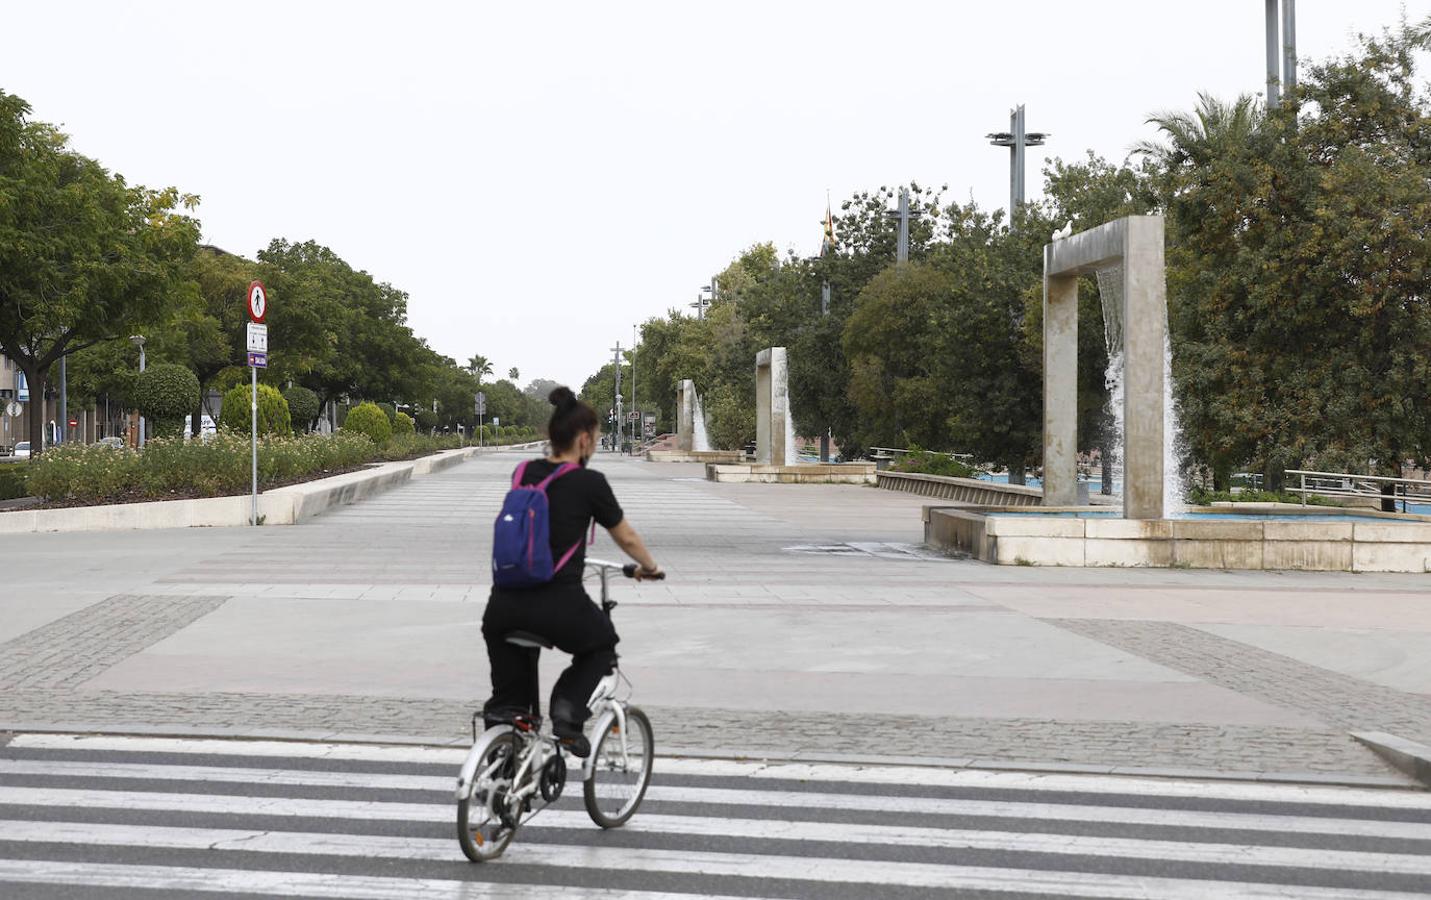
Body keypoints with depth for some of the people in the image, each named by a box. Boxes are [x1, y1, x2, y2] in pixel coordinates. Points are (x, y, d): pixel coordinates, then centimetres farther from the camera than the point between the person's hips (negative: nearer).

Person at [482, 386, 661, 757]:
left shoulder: (524, 474, 11)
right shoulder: (589, 482, -3)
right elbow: (626, 538, 10)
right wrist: (650, 567, 30)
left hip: (504, 606, 4)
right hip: (559, 607, -4)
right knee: (601, 647, 24)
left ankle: (505, 705, 16)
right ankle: (568, 713, 4)